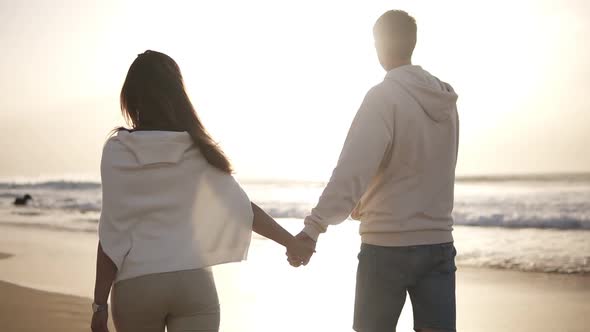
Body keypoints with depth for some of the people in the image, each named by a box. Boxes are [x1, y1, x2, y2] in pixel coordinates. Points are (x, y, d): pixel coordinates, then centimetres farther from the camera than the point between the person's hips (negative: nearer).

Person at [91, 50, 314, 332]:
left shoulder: (117, 151, -4)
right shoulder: (198, 150, 2)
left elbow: (112, 233, -7)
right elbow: (244, 210, 5)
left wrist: (100, 302, -2)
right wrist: (292, 242, 18)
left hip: (135, 285, 0)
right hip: (193, 282, 1)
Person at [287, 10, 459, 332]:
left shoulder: (384, 96, -12)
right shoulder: (446, 100, 8)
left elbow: (353, 168, -25)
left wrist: (314, 225, -32)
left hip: (387, 245, -5)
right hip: (439, 244, 5)